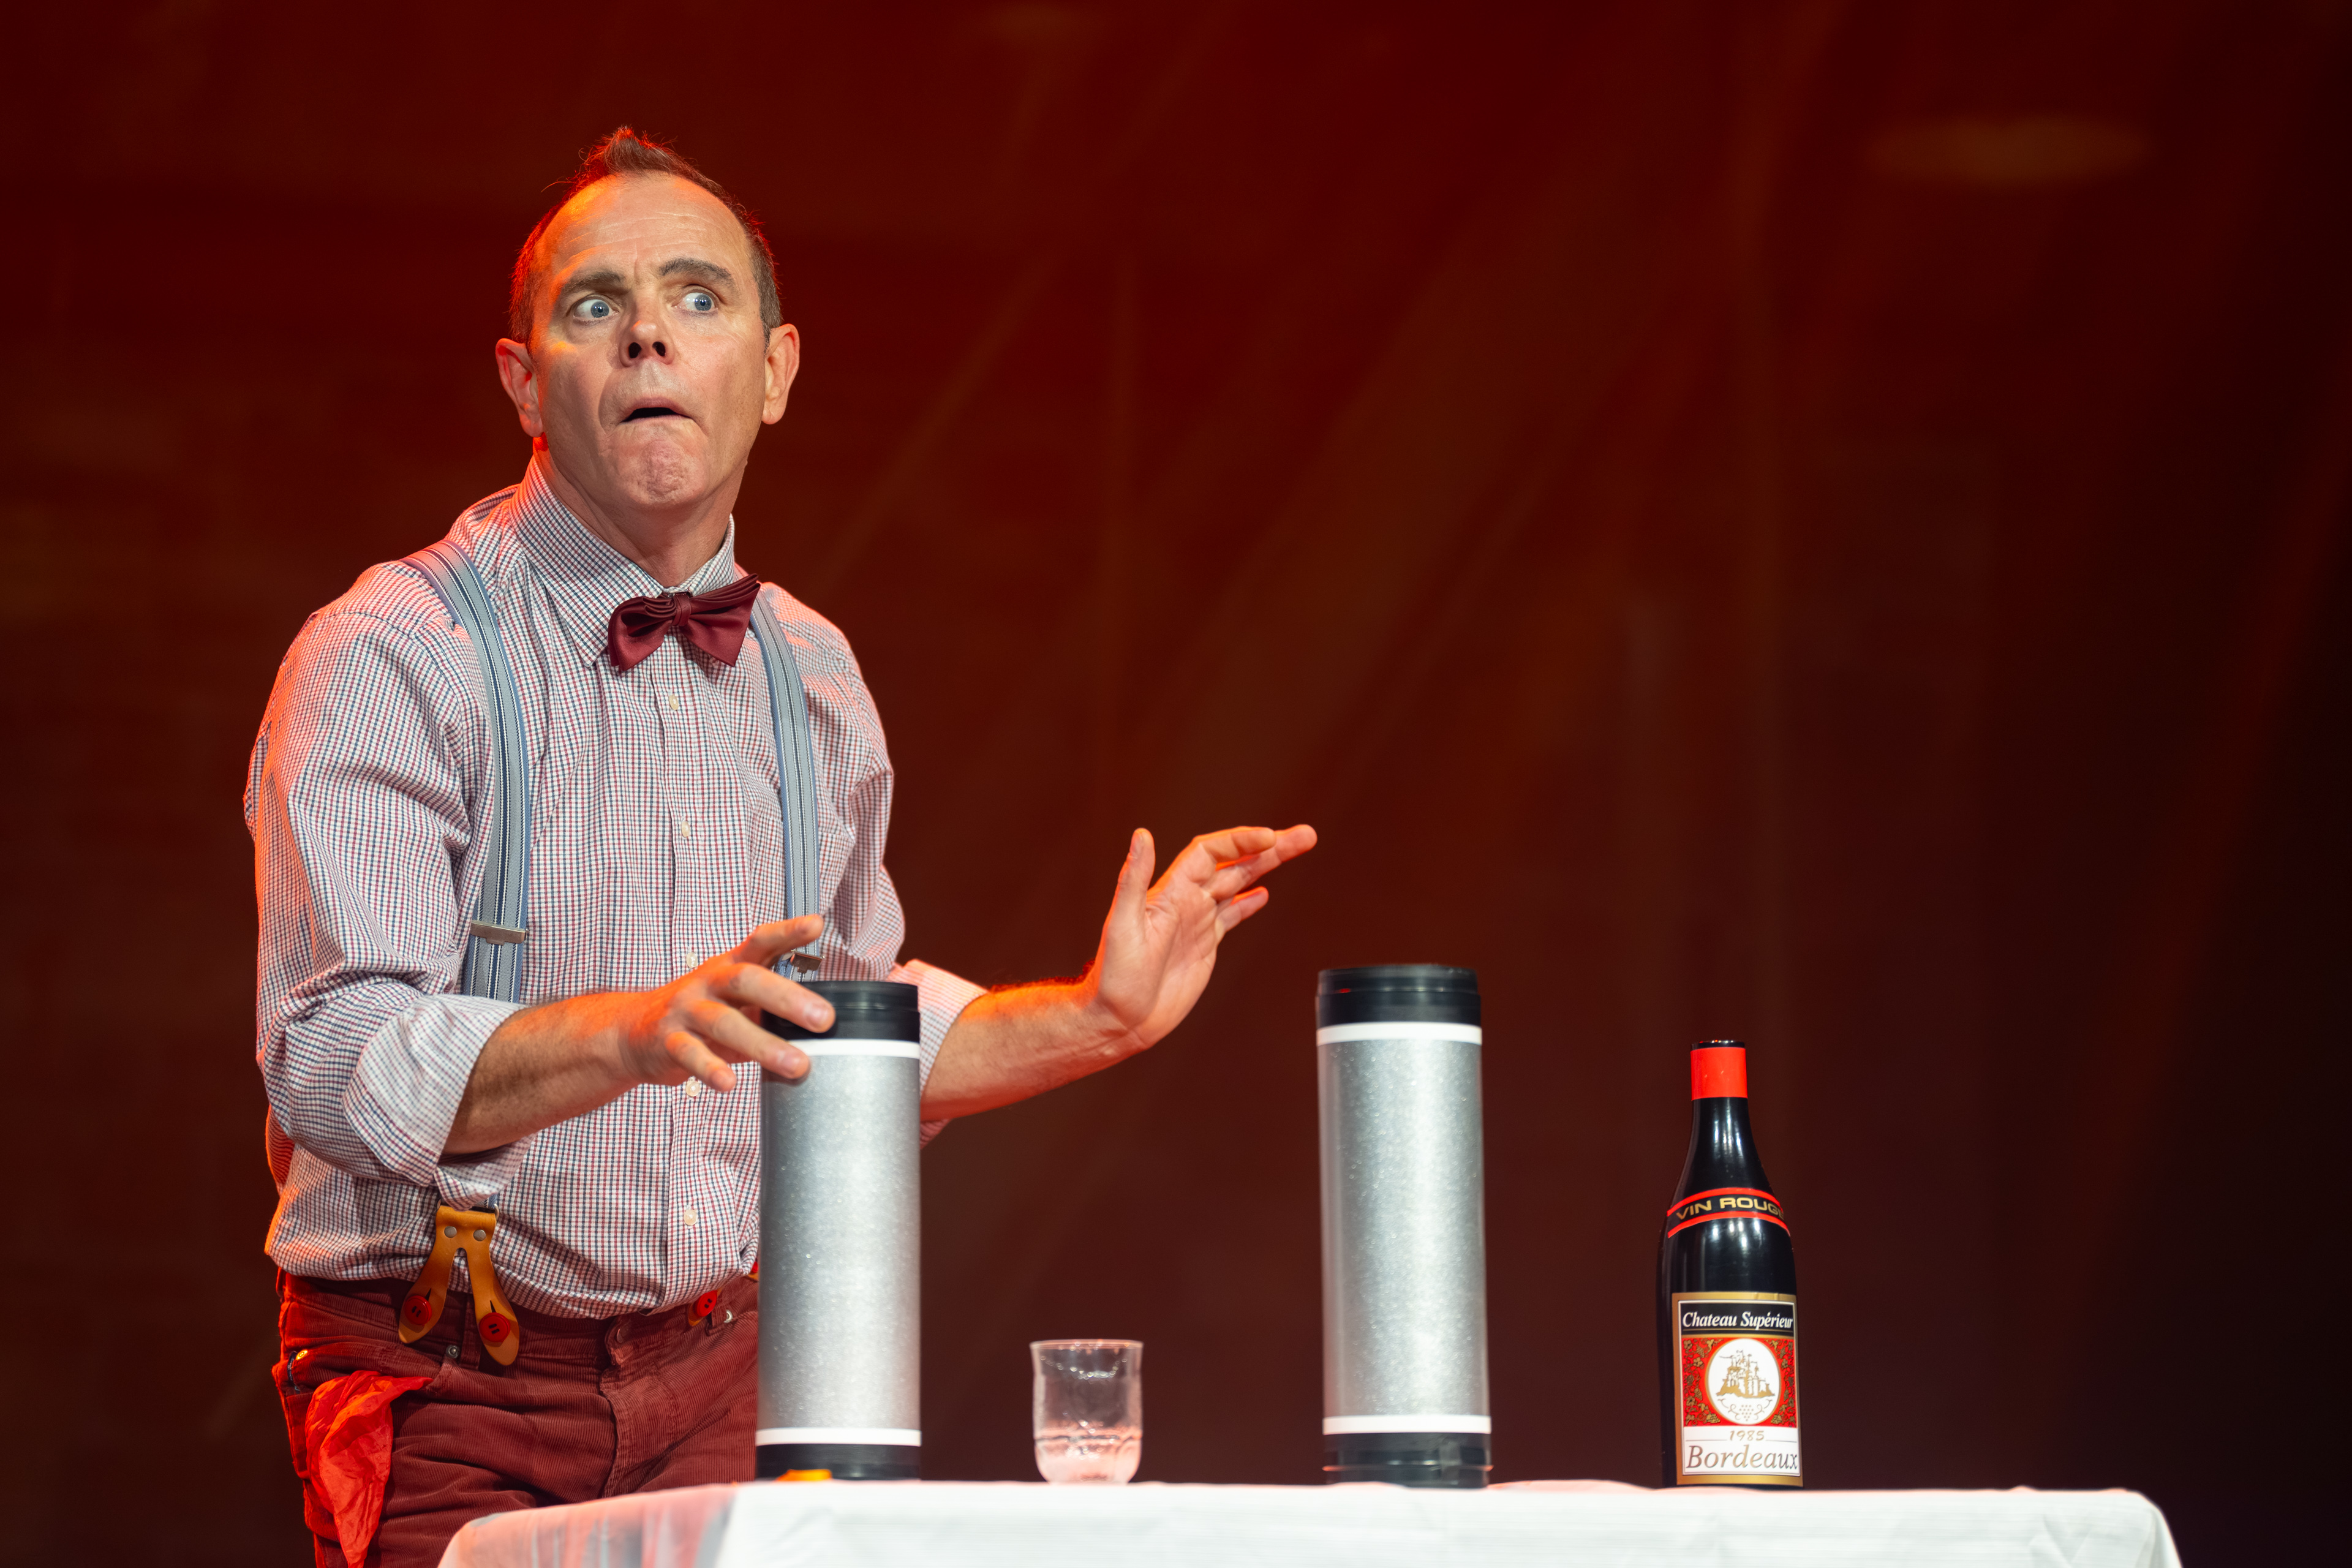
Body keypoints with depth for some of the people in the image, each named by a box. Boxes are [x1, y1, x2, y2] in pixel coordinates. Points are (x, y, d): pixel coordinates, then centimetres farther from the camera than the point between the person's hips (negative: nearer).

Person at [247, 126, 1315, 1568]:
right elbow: (337, 1061, -23)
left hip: (719, 1379, 5)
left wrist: (1096, 1018, 9)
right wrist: (634, 1029, -36)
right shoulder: (391, 661, -11)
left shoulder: (812, 678, 10)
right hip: (450, 1394, -5)